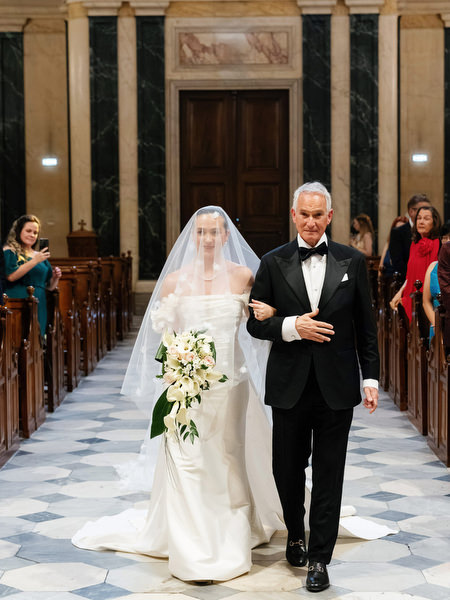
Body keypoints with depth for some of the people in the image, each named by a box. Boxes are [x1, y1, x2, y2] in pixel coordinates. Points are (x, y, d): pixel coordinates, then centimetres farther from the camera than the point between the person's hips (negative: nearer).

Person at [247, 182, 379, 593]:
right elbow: (255, 323, 2)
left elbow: (366, 327, 5)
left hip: (336, 385, 0)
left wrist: (371, 378, 1)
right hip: (290, 385, 1)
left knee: (329, 474, 3)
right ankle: (296, 534, 38)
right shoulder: (273, 263, 1)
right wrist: (292, 326, -16)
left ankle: (320, 558, 13)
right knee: (287, 468, 12)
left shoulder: (353, 262, 2)